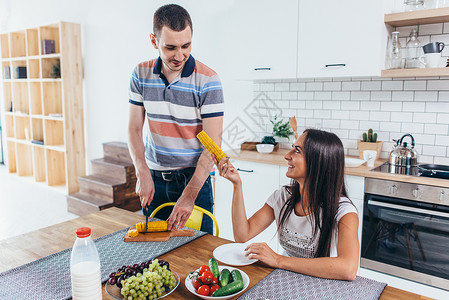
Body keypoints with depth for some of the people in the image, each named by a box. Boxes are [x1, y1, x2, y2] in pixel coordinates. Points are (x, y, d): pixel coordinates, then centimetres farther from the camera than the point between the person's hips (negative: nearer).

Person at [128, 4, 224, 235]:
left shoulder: (207, 81, -15)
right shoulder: (141, 74, -2)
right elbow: (134, 129, 1)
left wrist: (189, 194, -25)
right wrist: (143, 174, -13)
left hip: (194, 177, -3)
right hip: (153, 178, 4)